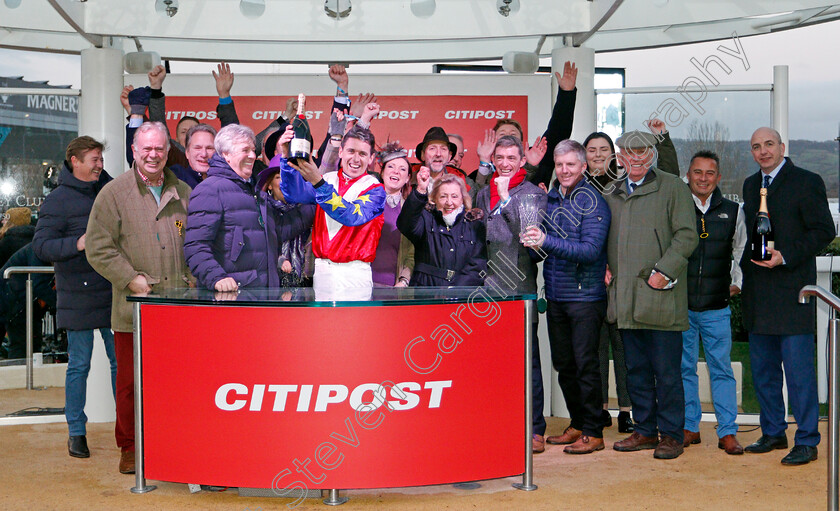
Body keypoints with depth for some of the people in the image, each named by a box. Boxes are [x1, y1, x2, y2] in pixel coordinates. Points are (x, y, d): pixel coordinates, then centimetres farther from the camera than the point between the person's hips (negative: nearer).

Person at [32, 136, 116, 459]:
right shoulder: (58, 200, -4)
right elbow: (41, 245, -10)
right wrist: (76, 244, -24)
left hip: (113, 293, 5)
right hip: (78, 296, -5)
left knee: (122, 360, 6)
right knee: (79, 366, 2)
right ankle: (76, 432, 15)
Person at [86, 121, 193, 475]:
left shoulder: (183, 193, 13)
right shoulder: (114, 193, 2)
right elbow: (98, 247, -2)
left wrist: (193, 277, 4)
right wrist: (131, 278, -10)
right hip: (133, 309, -2)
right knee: (130, 382, 4)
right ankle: (129, 448, 18)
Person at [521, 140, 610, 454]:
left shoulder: (592, 201, -9)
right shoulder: (548, 199, 12)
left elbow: (591, 250, -20)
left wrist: (546, 242, -28)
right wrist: (533, 242, 0)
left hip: (585, 295, -7)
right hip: (555, 295, 7)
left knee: (585, 364, -4)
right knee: (563, 364, 12)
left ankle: (593, 432, 6)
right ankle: (577, 425, 25)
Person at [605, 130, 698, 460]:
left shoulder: (673, 188, 1)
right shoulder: (612, 196, 16)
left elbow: (686, 236, -5)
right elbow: (605, 240, 25)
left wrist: (663, 272, -13)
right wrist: (604, 268, 8)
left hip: (661, 298, -5)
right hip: (625, 300, 5)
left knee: (667, 371, -1)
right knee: (636, 369, 11)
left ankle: (671, 435, 10)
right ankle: (645, 431, 21)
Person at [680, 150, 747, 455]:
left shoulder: (732, 212, 7)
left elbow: (741, 252, 19)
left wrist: (736, 284, 11)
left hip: (717, 307, 0)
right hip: (680, 305, 0)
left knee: (721, 369, 1)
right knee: (683, 368, 6)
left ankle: (727, 433, 7)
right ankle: (689, 427, 17)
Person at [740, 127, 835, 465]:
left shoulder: (806, 182, -4)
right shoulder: (751, 185, 16)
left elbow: (824, 231, -8)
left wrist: (786, 257, -17)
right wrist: (746, 267, 8)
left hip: (792, 290, -7)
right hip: (757, 293, 7)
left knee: (798, 368, -5)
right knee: (762, 368, 12)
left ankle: (806, 441, 4)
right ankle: (773, 433, 24)